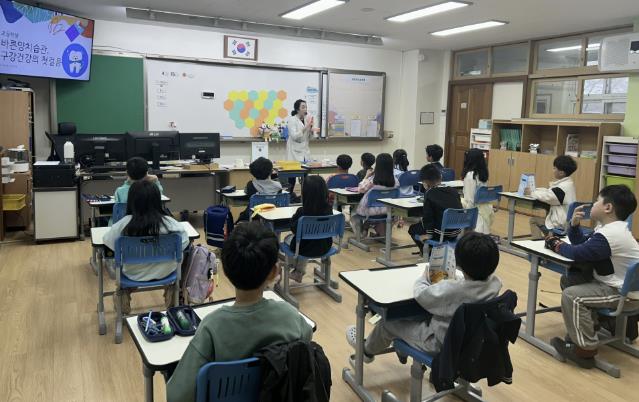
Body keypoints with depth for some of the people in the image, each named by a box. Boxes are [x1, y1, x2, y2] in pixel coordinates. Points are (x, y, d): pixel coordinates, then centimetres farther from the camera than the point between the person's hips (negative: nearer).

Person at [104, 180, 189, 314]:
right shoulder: (169, 222, -22)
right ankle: (170, 290, 37)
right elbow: (184, 243, -8)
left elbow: (108, 240, -8)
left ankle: (124, 293, 35)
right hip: (164, 273, 0)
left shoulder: (125, 223, -23)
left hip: (133, 275, 0)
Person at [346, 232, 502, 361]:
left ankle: (367, 351, 42)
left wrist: (424, 277, 0)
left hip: (441, 343, -7)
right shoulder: (495, 283, -18)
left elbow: (420, 293, -18)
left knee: (389, 320, 12)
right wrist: (456, 277, 6)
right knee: (421, 314, 28)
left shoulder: (450, 290, -37)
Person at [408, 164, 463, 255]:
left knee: (413, 228, 17)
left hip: (441, 234, -6)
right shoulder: (454, 191, 6)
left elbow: (427, 216, -13)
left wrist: (429, 233, -5)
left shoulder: (429, 193, -10)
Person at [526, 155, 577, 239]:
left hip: (561, 223, -9)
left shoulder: (564, 187, -23)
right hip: (564, 219, 9)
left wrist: (531, 193, -13)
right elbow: (550, 192, 15)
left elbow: (547, 197, -27)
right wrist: (534, 190, 6)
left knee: (534, 220, 3)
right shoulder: (566, 183, 9)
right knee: (534, 220, 13)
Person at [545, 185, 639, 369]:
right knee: (569, 280, 16)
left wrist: (555, 243, -8)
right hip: (615, 284, 11)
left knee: (572, 296, -24)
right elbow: (581, 243, 11)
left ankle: (585, 350, -12)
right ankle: (588, 324, 28)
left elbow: (576, 253, -26)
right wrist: (574, 224, -6)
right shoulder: (609, 228, 7)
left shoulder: (609, 236, -28)